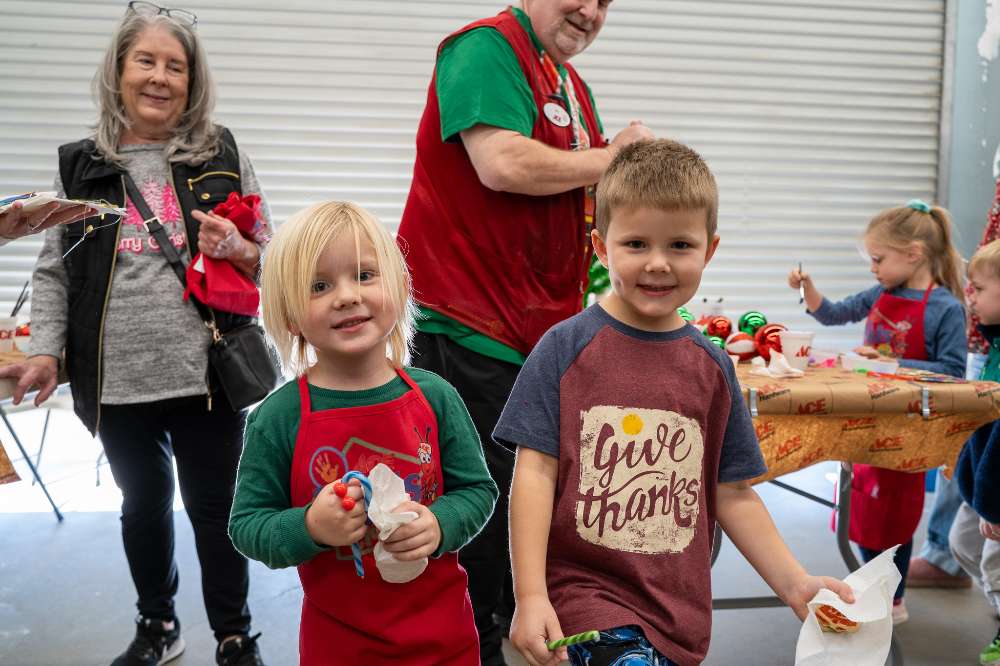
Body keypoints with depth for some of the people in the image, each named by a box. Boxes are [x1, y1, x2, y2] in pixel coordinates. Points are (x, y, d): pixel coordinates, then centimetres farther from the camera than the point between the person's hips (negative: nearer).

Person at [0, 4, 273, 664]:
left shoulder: (224, 156, 3)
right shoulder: (80, 165, 7)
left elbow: (270, 257, 7)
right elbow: (54, 269, 7)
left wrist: (235, 248, -15)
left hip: (208, 372, -2)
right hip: (116, 380, 3)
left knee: (215, 507, 7)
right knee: (144, 503, 18)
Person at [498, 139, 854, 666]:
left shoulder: (712, 366, 4)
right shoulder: (566, 347, -7)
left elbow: (732, 493, 10)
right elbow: (536, 471, -8)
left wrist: (794, 584, 6)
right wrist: (531, 596, -12)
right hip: (585, 586, -4)